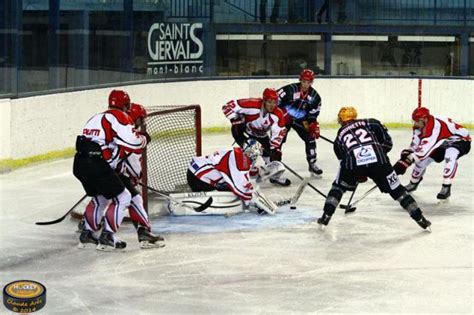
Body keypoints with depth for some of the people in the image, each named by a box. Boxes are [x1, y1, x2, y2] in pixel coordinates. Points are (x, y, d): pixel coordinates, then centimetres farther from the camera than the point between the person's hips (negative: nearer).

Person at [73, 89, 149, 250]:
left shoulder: (98, 117, 25)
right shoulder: (119, 117, -2)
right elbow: (133, 142, -11)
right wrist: (144, 139, 10)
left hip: (79, 164, 9)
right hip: (96, 166, -9)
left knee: (100, 197, 28)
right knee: (122, 198, 3)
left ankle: (87, 233, 32)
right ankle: (107, 237, -1)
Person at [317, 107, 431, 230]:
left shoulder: (340, 135, 29)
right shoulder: (371, 123, 25)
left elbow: (342, 159, 32)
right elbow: (387, 142, 15)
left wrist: (359, 174, 44)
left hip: (353, 163, 0)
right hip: (378, 160, 0)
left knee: (338, 186, 27)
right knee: (397, 190, 14)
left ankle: (326, 216, 18)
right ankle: (420, 219, 12)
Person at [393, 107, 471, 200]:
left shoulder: (435, 125, -39)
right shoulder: (419, 127, -11)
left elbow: (425, 147, -43)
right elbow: (414, 145, -6)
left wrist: (408, 159, -44)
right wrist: (405, 155, -24)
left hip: (460, 139, -9)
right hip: (442, 143, 9)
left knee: (450, 155, -39)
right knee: (423, 159, 4)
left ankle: (446, 188, -33)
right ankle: (413, 183, 31)